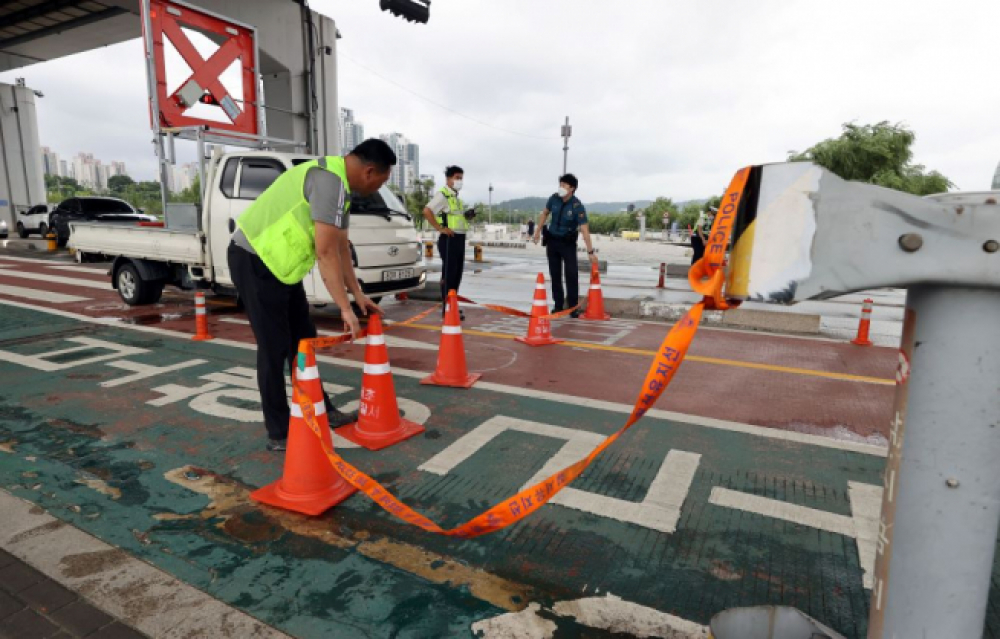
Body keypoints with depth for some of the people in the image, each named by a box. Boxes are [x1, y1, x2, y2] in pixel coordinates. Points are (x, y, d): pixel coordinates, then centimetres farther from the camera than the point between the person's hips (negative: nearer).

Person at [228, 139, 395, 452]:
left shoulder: (340, 185, 11)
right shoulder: (330, 181, -23)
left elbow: (341, 247, 14)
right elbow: (326, 252, -26)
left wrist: (358, 294, 12)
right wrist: (345, 308, -23)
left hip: (277, 262, 10)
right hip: (254, 260, -10)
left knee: (303, 341, 14)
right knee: (275, 350, -5)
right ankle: (279, 434, 6)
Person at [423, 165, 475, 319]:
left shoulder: (456, 197, 20)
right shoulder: (442, 195, -9)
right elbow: (427, 211, -21)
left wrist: (467, 216, 11)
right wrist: (440, 228, -20)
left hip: (460, 238, 9)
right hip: (449, 239, -9)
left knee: (457, 274, 12)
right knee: (448, 274, -7)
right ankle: (447, 309, -2)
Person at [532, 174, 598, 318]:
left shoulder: (577, 206, -22)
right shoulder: (554, 198, -9)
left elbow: (584, 229, -26)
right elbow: (545, 213, 10)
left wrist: (590, 251, -30)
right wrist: (538, 231, 10)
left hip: (568, 242, -4)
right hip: (552, 240, 4)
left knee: (572, 273, -10)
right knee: (555, 274, 7)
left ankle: (573, 306, -3)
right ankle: (558, 305, 17)